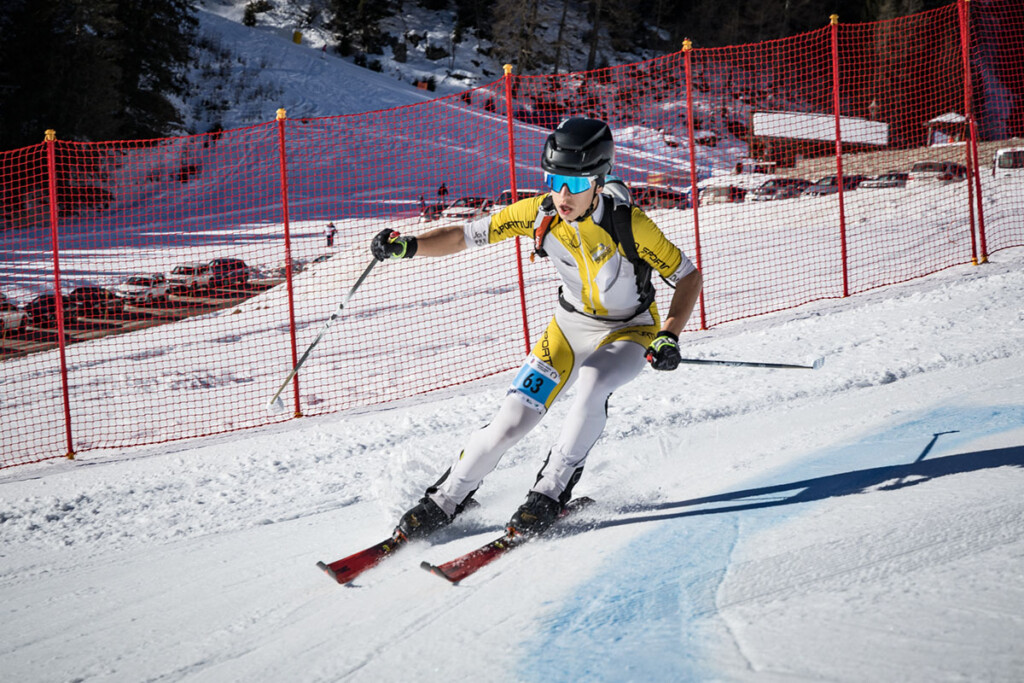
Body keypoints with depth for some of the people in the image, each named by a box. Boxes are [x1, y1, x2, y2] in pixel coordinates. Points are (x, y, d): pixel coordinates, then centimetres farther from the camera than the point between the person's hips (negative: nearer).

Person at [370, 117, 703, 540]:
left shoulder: (629, 224, -29)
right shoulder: (539, 213, -20)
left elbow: (688, 276, -19)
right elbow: (466, 235, -13)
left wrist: (669, 337, -32)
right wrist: (409, 245, -30)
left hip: (630, 331, -3)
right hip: (571, 325, 3)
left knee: (591, 386, -34)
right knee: (513, 418, -8)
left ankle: (550, 493, -18)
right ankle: (446, 500, 11)